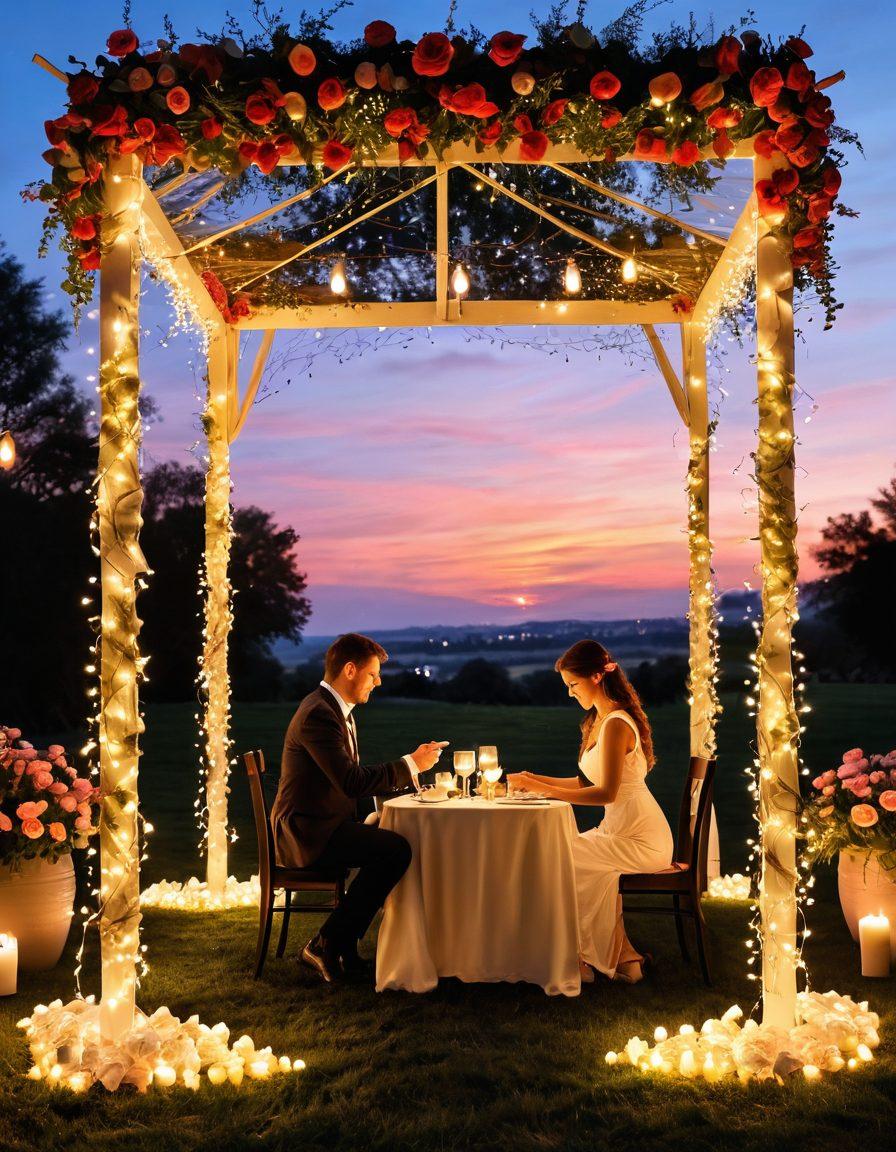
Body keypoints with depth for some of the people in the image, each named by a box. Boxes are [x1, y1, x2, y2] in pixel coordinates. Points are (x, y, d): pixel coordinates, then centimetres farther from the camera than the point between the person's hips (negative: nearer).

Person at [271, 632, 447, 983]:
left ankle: (344, 946, 7)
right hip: (307, 832, -10)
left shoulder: (336, 710, 15)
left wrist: (408, 770, 7)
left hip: (322, 826, 11)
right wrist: (411, 764, -18)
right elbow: (351, 781, -26)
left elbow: (350, 778, 19)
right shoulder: (318, 714, -18)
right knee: (396, 849, -22)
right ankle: (325, 945, -11)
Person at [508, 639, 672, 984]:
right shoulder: (598, 720, 12)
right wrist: (537, 780, 6)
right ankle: (621, 959, 7)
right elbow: (586, 782, 15)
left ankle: (585, 957, 7)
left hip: (640, 839, -9)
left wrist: (543, 789, -21)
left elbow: (607, 793, -25)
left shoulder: (616, 724, -19)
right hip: (620, 828, 9)